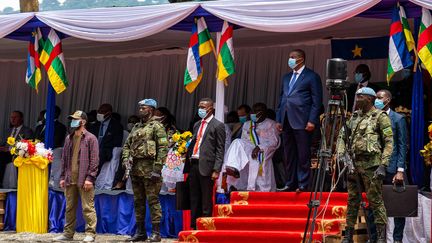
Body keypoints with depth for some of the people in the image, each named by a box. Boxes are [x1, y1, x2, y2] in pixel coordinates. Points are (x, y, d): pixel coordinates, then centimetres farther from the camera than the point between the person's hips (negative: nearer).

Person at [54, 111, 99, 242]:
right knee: (70, 208, 11)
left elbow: (94, 160, -7)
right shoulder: (69, 139, 17)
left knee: (88, 207, -5)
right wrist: (62, 177, 13)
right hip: (70, 179, 6)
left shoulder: (90, 139, -3)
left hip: (84, 180, -6)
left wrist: (90, 178, -14)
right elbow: (64, 159, 20)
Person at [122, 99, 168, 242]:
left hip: (149, 168, -8)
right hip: (135, 168, 8)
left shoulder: (156, 126, -4)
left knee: (153, 201, -6)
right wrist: (126, 161, 2)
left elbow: (163, 148, -11)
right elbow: (127, 146, 20)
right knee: (138, 201, 11)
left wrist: (157, 169, -17)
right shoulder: (136, 128, 19)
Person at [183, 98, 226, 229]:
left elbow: (220, 150, -8)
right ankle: (194, 227, 16)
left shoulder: (217, 126, -3)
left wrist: (216, 170, -15)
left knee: (206, 201, -4)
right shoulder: (197, 125, 19)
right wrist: (188, 166, 12)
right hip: (193, 165, 7)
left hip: (206, 166, -7)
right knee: (194, 199, 10)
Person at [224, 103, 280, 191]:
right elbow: (243, 141, 20)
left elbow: (273, 142, -2)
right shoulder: (247, 125, 25)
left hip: (263, 153, -4)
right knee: (237, 143, -25)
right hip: (247, 152, 4)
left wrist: (259, 148, -18)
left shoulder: (271, 124, 10)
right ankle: (234, 169, -46)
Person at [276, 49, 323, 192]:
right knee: (288, 155, 8)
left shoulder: (312, 77, 0)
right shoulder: (286, 78, 20)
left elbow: (317, 101, -5)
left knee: (303, 155, -5)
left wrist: (312, 121, -13)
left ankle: (303, 185, -2)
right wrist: (279, 119, 13)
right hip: (287, 121, 7)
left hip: (302, 122, -7)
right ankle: (291, 183, 13)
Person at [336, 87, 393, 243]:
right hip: (353, 164, 7)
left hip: (371, 165, -7)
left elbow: (389, 142, -9)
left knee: (376, 201, -5)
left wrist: (383, 165, -16)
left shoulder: (380, 116, -5)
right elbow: (342, 136, 20)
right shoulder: (354, 116, 14)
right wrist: (341, 154, 3)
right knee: (352, 201, 10)